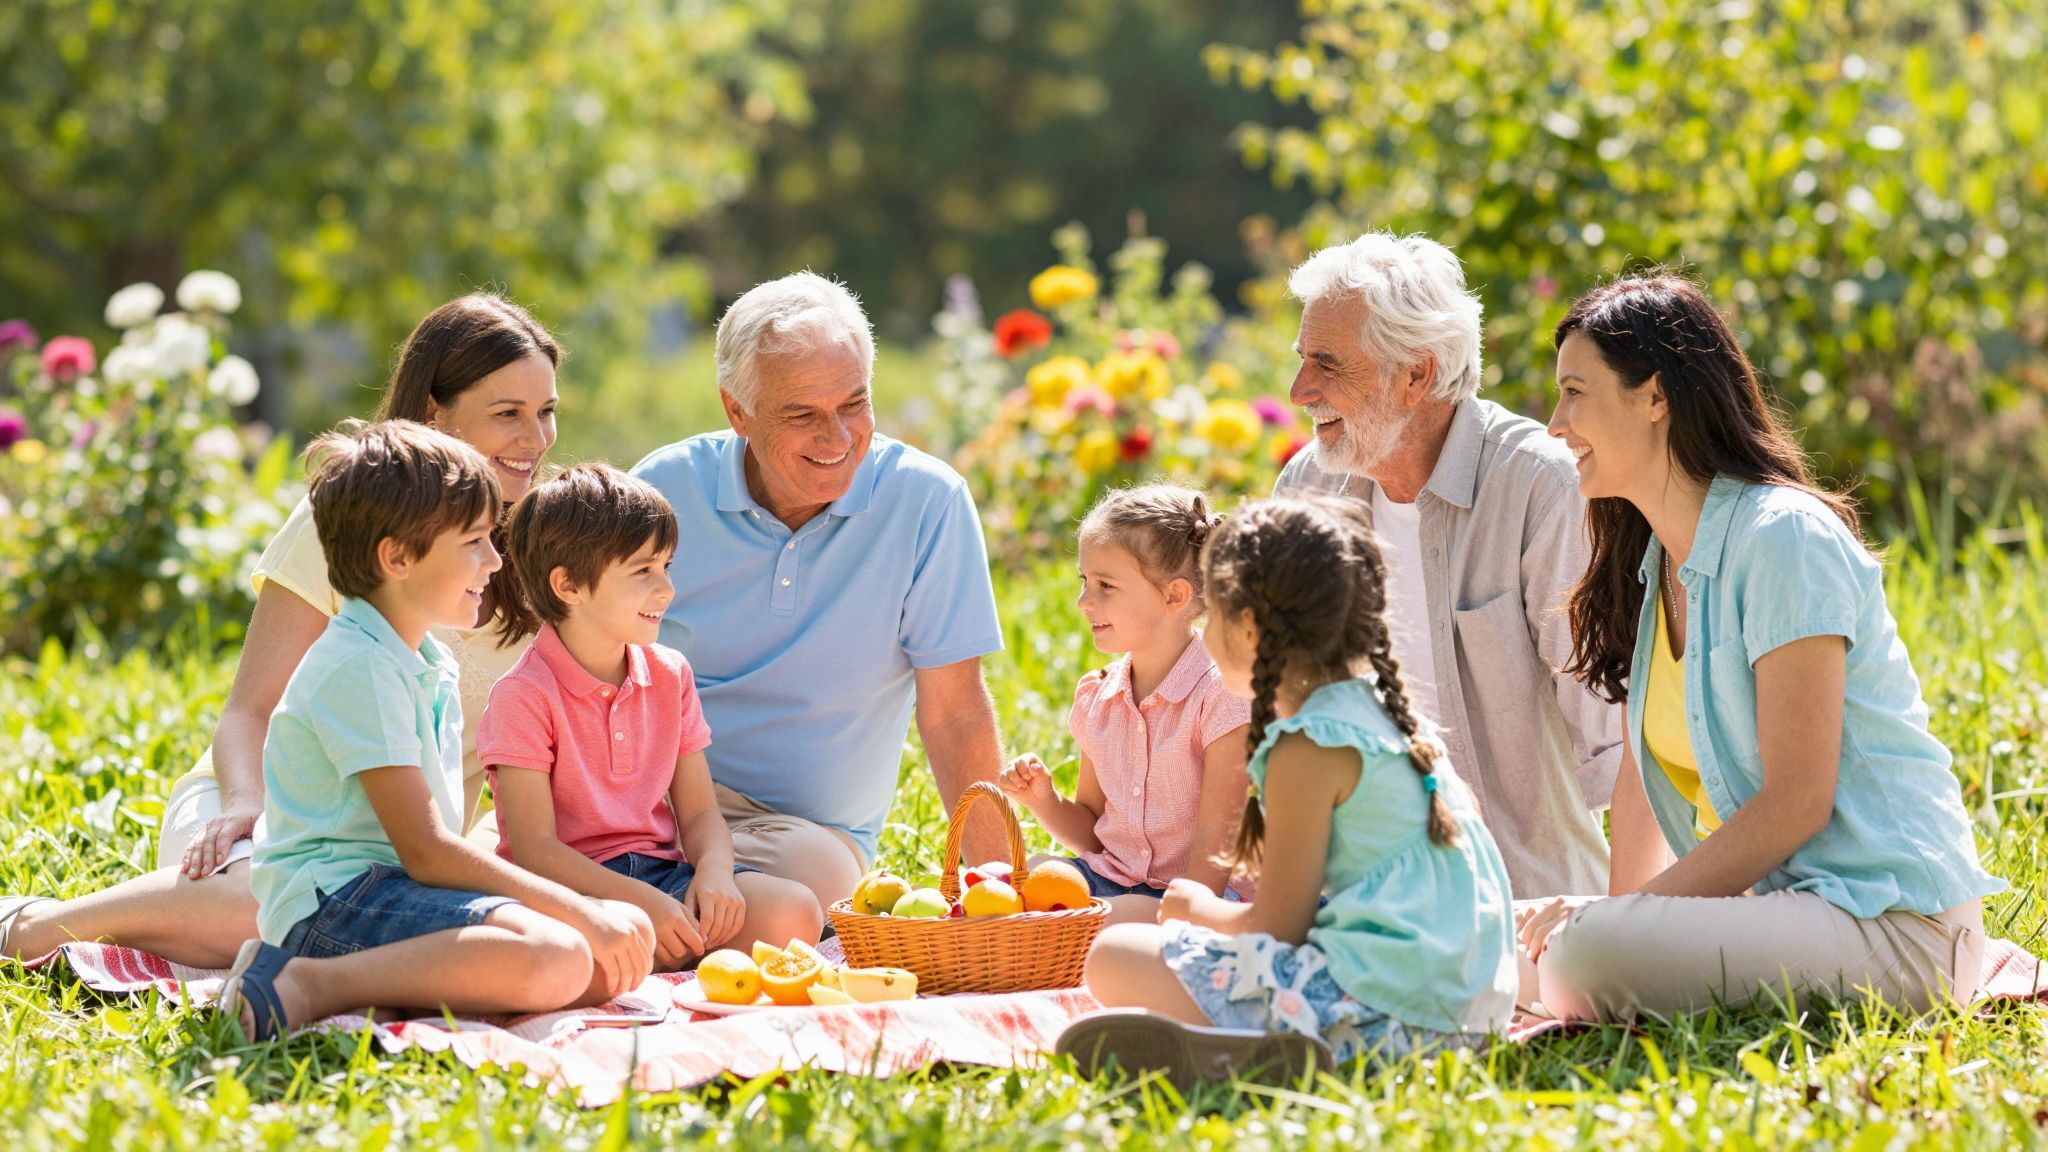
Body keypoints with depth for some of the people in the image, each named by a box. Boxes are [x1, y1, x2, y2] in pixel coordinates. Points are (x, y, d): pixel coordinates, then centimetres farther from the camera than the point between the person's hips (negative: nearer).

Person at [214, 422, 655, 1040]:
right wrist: (578, 912, -16)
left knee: (631, 942, -4)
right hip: (333, 901, -10)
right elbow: (425, 849, -17)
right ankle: (309, 986, -26)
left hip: (404, 892, 10)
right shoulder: (357, 667, -12)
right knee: (557, 959, -32)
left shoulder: (431, 664, 20)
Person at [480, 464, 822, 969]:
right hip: (571, 885, -6)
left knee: (795, 914, -19)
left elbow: (699, 813, 12)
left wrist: (714, 871, -13)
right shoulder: (525, 695, -10)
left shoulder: (669, 676, 12)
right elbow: (534, 848, -15)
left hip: (660, 868, 6)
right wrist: (644, 903, -25)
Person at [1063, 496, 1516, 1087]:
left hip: (1375, 1006, -10)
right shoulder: (1383, 707, 15)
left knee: (1113, 958, -7)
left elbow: (1277, 927, -10)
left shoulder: (1309, 750, -12)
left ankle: (1244, 1051, -27)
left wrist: (1200, 908, 10)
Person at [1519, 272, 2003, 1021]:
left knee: (1584, 953, -28)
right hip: (1779, 898, 10)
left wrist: (1620, 919, -16)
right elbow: (1645, 765, 14)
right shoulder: (1652, 564, 15)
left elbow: (1797, 802, -17)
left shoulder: (1784, 539, -12)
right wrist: (1619, 908, -1)